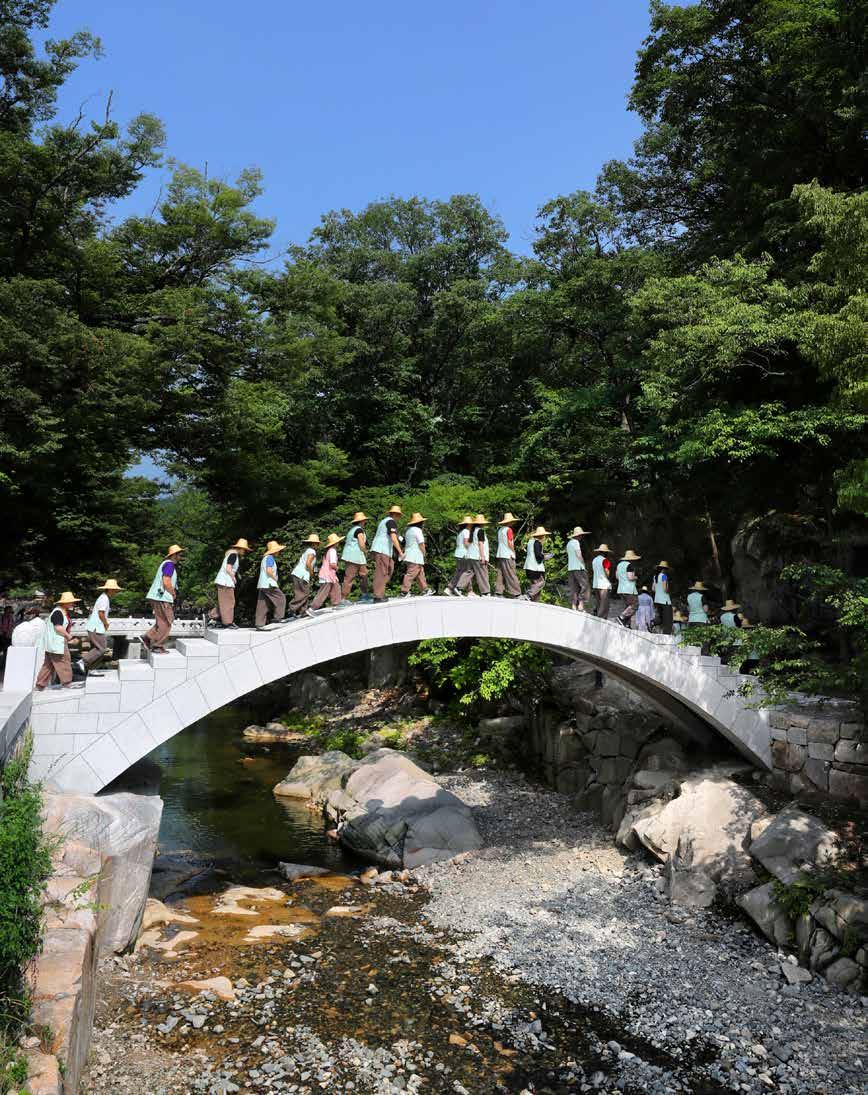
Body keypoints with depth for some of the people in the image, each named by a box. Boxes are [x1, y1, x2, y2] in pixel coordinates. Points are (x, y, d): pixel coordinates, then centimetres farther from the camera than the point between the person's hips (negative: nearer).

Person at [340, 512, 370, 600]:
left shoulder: (352, 529, 20)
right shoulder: (359, 530, -9)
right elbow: (361, 544, -17)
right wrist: (365, 552, 1)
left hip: (349, 556, 10)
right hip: (355, 557, -10)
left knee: (363, 574, 15)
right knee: (349, 578, -9)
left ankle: (365, 595, 21)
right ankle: (342, 598, -10)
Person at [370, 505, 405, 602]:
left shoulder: (384, 521, 25)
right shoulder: (391, 521, -5)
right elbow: (393, 538, -16)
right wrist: (400, 552, -16)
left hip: (376, 549, 10)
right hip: (382, 550, -10)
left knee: (389, 569, 12)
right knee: (381, 573, -10)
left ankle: (380, 592, 8)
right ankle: (378, 597, -13)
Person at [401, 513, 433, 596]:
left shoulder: (408, 530, 18)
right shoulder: (417, 530, -11)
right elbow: (421, 544, -16)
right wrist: (423, 554, -3)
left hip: (409, 555, 10)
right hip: (416, 557, -10)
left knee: (420, 573, 14)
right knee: (411, 573, -9)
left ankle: (425, 590, 18)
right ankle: (404, 591, -9)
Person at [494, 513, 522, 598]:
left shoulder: (500, 529, 12)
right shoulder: (509, 530, -10)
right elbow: (509, 543, -14)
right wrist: (513, 551, -2)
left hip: (499, 555, 8)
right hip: (508, 555, -8)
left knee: (500, 574, 7)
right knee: (511, 575, -5)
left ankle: (498, 592, 4)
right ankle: (516, 594, -3)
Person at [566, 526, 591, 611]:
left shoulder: (569, 543, 19)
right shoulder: (576, 542, -8)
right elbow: (579, 555, -14)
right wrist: (584, 565, -4)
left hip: (570, 568, 9)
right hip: (578, 568, -8)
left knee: (574, 588, 6)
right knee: (585, 586, -5)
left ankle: (573, 607, 1)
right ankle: (580, 605, -13)